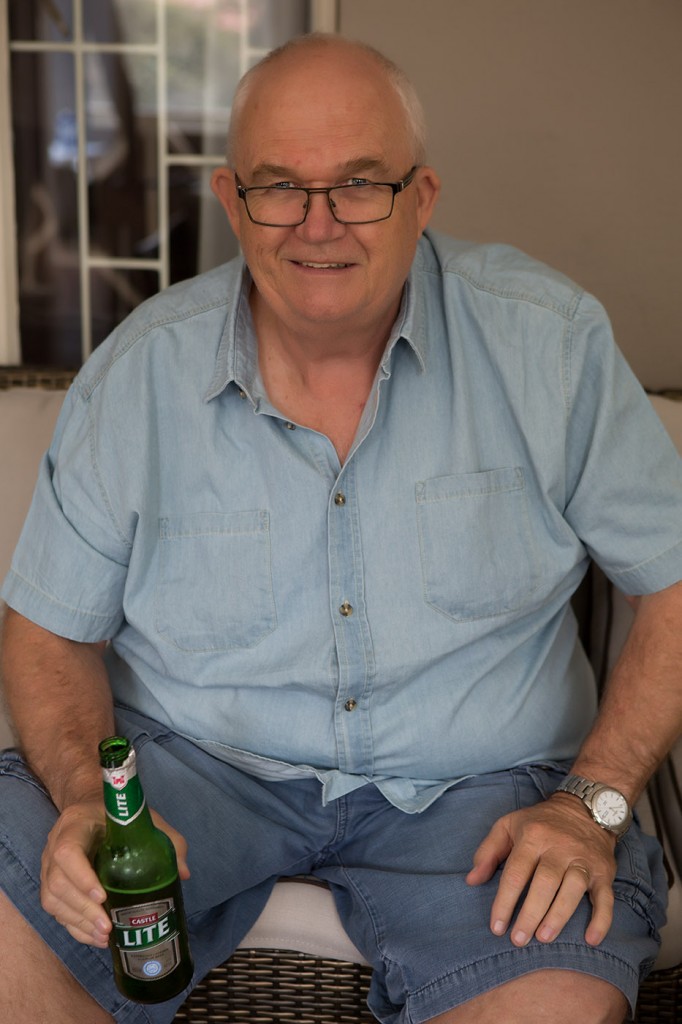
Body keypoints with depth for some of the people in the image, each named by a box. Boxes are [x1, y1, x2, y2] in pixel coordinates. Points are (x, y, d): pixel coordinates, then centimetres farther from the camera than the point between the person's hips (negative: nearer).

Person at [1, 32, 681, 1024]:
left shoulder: (549, 340, -8)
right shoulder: (137, 374, -5)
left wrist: (594, 802, -12)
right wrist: (85, 795, -17)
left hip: (472, 780, 0)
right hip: (192, 759, 2)